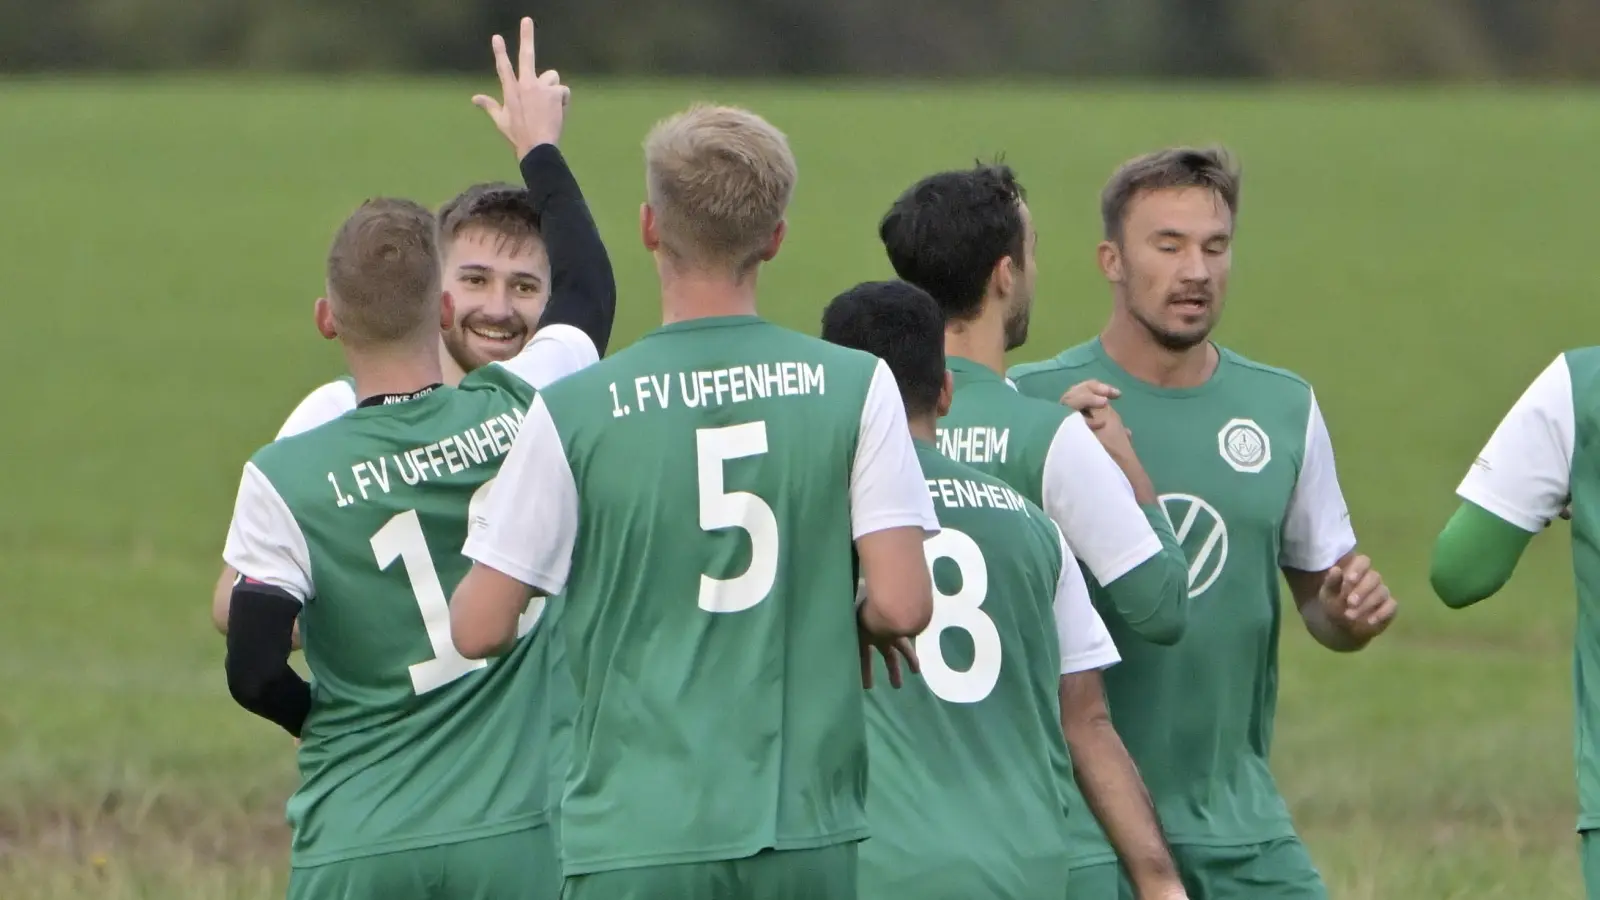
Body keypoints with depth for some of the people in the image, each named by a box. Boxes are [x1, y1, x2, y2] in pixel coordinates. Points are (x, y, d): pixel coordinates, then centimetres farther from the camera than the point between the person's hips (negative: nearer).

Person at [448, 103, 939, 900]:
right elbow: (903, 603, -7)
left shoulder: (572, 411, -5)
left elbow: (480, 629, -2)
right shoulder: (856, 388, -1)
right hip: (807, 831, 2)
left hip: (635, 835, -2)